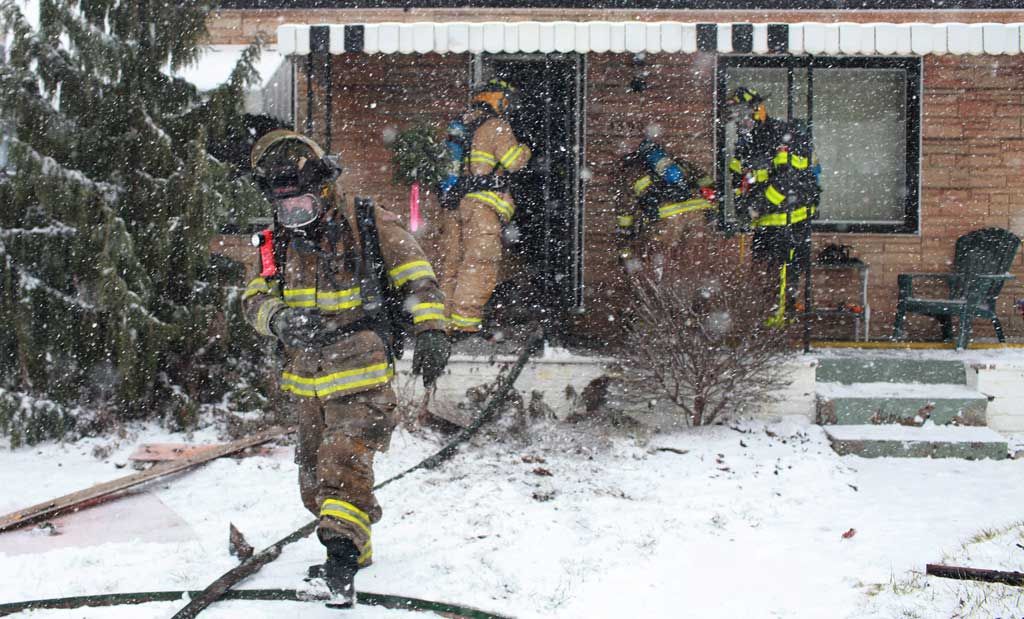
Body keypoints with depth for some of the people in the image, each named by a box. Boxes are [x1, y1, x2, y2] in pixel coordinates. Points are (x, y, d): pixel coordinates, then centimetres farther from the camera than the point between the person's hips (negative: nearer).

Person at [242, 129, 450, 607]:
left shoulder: (370, 227, -5)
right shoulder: (280, 244, 7)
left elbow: (417, 277, -1)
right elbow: (254, 299, 0)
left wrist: (430, 331, -13)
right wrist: (281, 319, -22)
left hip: (360, 378, -6)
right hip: (306, 382, 6)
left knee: (344, 460, -23)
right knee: (315, 475, 13)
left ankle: (343, 551, -25)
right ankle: (353, 551, 29)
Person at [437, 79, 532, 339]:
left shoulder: (457, 126, 20)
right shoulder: (495, 126, -4)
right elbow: (514, 161, -8)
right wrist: (524, 149, 9)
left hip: (455, 204, 8)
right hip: (482, 202, -8)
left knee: (452, 263, 10)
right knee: (480, 263, -9)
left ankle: (445, 319, 11)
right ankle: (464, 322, -15)